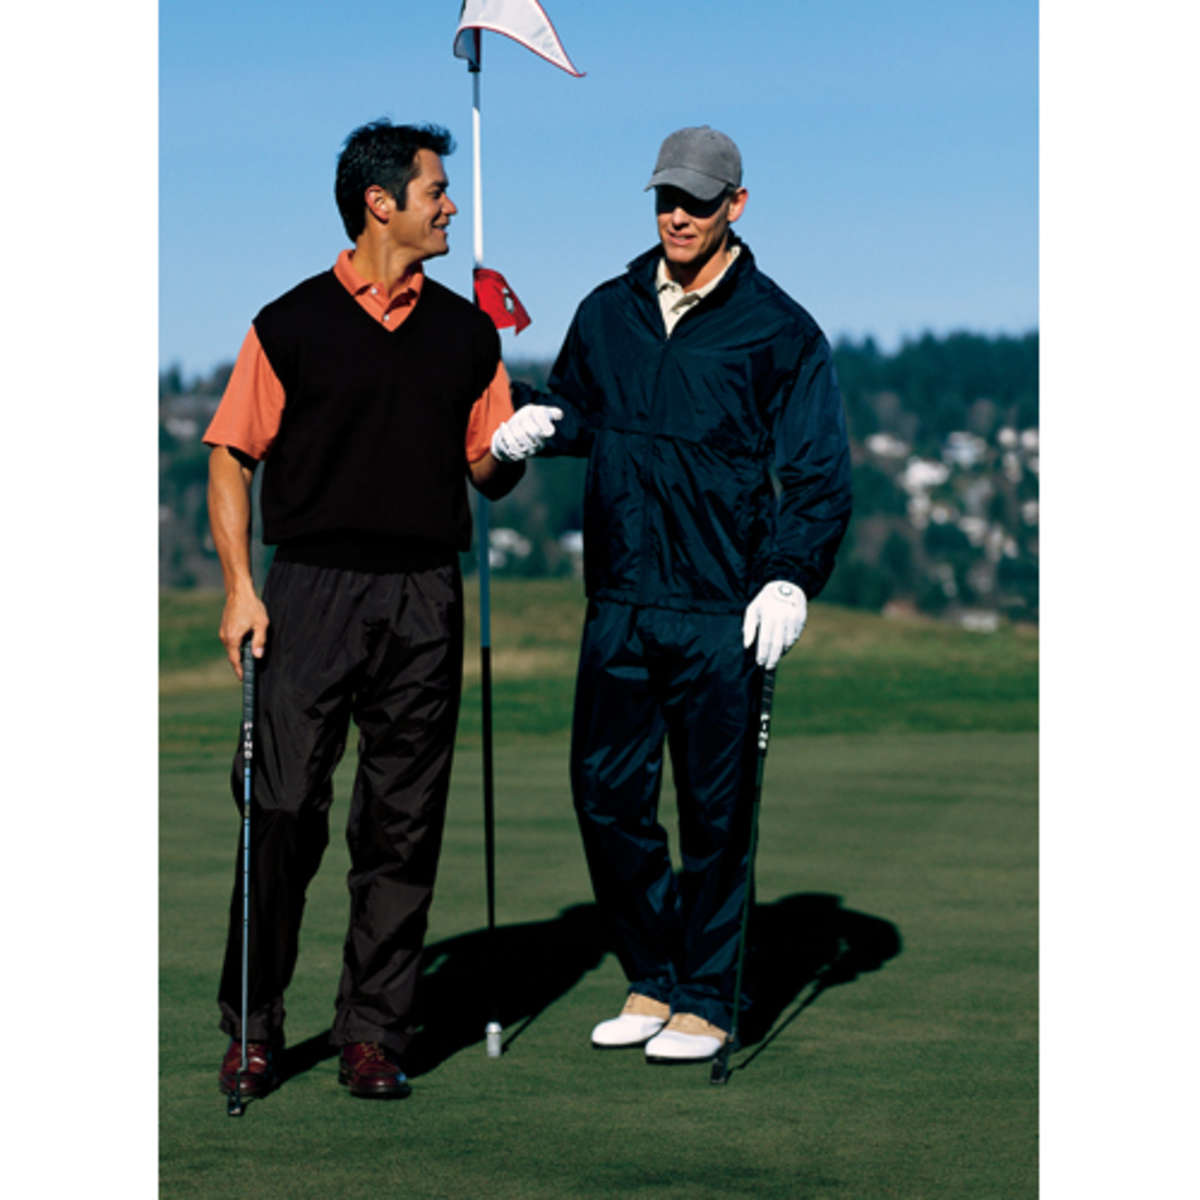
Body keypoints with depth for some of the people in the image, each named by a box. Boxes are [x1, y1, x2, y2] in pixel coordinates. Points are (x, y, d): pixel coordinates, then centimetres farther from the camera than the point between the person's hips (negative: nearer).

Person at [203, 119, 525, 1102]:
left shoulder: (466, 330, 13)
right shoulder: (293, 324, 2)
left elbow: (487, 470, 16)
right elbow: (233, 457, 2)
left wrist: (513, 450, -8)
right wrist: (240, 586, -8)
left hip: (425, 599, 3)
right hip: (314, 589, -3)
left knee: (404, 825, 3)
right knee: (285, 809, -5)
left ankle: (376, 1031, 10)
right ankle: (253, 1024, 7)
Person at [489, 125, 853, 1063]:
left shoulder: (779, 331, -1)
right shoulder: (608, 314, 11)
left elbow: (821, 474, -1)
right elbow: (578, 406, 26)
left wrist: (792, 578, -12)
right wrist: (538, 423, 2)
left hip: (724, 615, -4)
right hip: (620, 605, 4)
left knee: (715, 811, 1)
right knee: (607, 793, 6)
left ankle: (705, 1002, 12)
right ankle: (653, 979, 22)